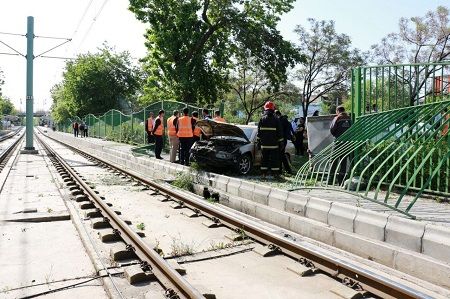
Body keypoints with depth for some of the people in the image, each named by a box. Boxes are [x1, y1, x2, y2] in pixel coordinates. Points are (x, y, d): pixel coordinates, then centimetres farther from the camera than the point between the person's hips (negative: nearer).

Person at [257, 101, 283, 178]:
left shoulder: (262, 119, 2)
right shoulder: (276, 120, -3)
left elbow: (259, 132, 5)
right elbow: (279, 133, -1)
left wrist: (258, 141, 12)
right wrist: (280, 142, 5)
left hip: (264, 144, 2)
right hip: (274, 144, -2)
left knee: (264, 158, 9)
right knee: (274, 159, 3)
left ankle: (264, 173, 9)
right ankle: (275, 173, 3)